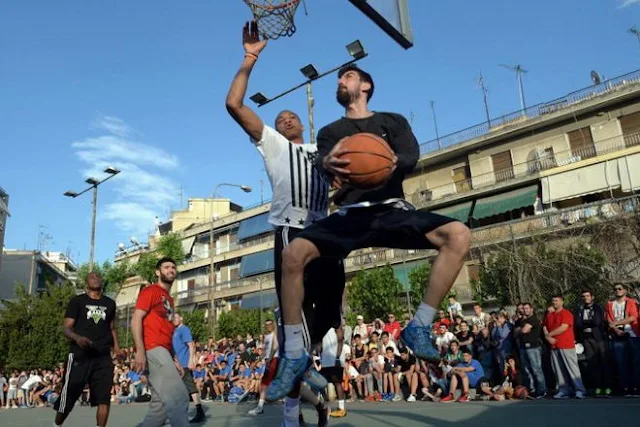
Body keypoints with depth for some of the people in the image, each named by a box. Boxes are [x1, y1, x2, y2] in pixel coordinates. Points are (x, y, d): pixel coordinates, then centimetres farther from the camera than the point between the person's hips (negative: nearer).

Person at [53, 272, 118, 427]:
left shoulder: (110, 303, 15)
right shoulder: (77, 301, 4)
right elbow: (66, 327, -2)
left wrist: (116, 346, 7)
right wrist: (77, 338, -24)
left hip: (103, 357, 3)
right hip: (80, 355, -3)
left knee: (104, 398, -4)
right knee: (69, 396, 5)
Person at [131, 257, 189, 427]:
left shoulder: (169, 299, 26)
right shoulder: (150, 291, 2)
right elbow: (136, 320, -10)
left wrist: (172, 361, 18)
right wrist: (140, 351, -21)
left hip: (162, 352, 9)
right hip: (153, 349, -9)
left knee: (160, 406, 9)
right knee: (179, 396, -15)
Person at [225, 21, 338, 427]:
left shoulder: (323, 150, 29)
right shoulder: (272, 143, 16)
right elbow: (234, 105, 6)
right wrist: (250, 60, 5)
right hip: (292, 233, -5)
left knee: (329, 310, 8)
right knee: (297, 320, -7)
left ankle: (303, 363, 33)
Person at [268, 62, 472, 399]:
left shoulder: (393, 121, 16)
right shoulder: (330, 131, 17)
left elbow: (411, 156, -4)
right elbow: (322, 161, -6)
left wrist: (392, 162, -30)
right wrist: (328, 163, -34)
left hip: (393, 209, 0)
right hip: (351, 214, 0)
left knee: (459, 235, -25)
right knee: (293, 254, -26)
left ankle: (419, 328, -13)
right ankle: (294, 356, -13)